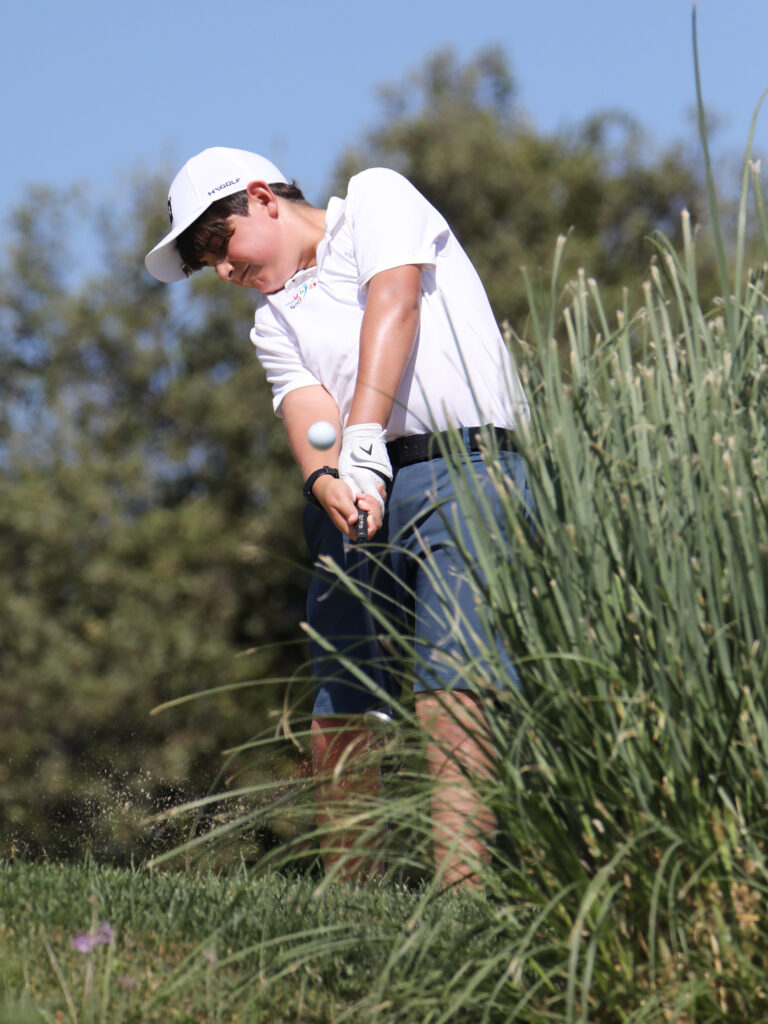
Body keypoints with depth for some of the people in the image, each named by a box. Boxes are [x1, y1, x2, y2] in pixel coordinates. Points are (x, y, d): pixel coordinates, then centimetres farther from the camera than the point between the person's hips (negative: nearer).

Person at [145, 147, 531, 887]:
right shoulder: (273, 322, 25)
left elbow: (394, 304, -5)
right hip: (353, 495, 6)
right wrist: (326, 481, -19)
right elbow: (305, 405, 5)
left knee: (451, 674, -19)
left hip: (464, 468, -6)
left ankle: (460, 878, -25)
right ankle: (346, 887, 9)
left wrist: (364, 440, -18)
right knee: (338, 699, 1)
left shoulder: (376, 195, 13)